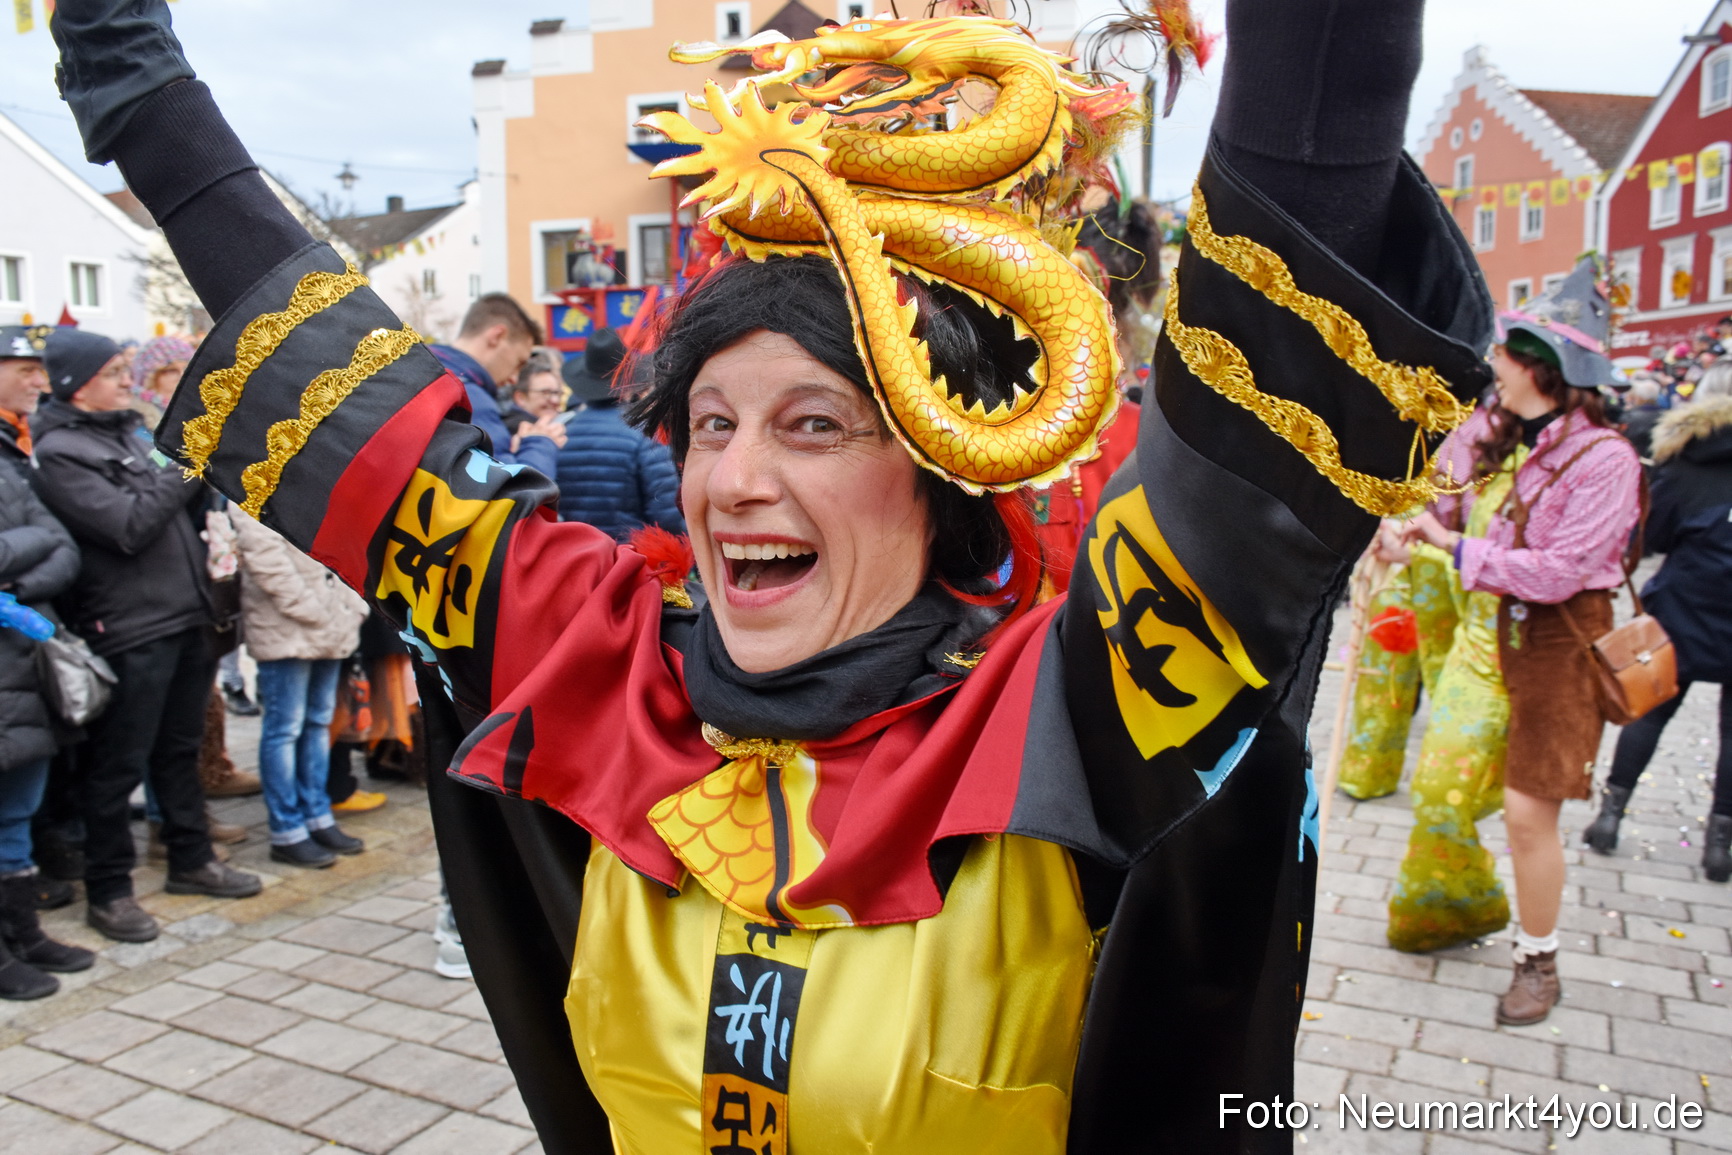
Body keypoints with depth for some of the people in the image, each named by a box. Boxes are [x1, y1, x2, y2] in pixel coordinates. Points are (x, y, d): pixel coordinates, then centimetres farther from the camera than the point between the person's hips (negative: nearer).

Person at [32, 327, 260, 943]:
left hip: (182, 618, 8)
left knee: (180, 749, 18)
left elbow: (184, 515, 18)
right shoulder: (59, 453, -11)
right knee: (118, 766, 2)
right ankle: (108, 891, 14)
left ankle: (191, 860, 31)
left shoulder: (129, 432, 15)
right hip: (127, 630, -8)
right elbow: (129, 526, -21)